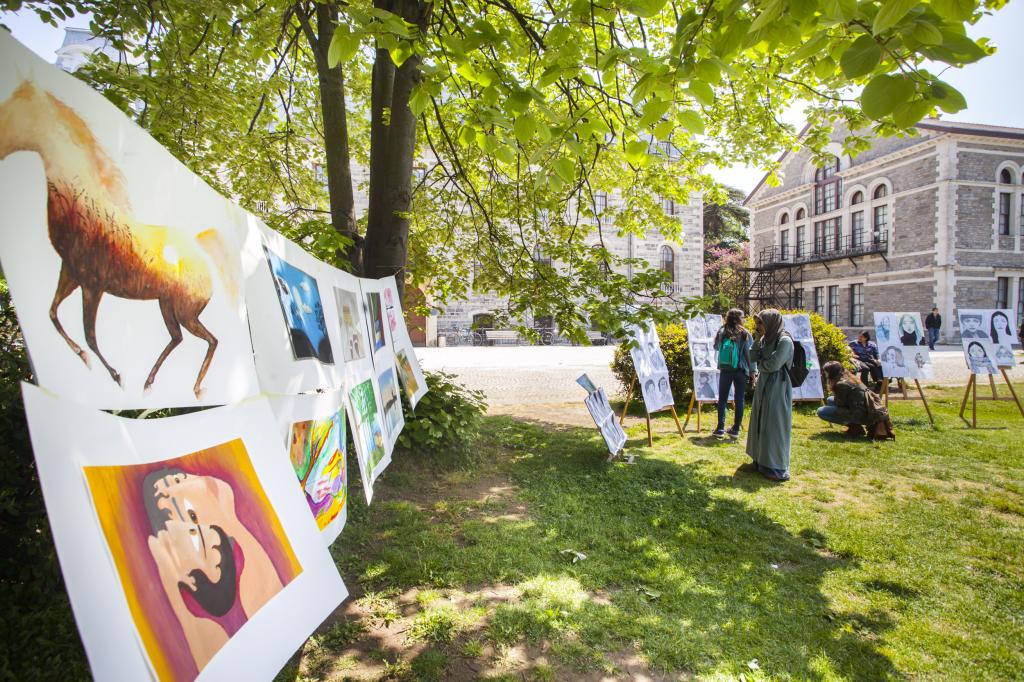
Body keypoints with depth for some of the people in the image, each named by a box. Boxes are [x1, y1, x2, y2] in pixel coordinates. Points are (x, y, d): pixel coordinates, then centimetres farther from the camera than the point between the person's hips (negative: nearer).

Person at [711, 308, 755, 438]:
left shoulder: (721, 332, -2)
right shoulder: (745, 334, -6)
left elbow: (716, 347, 14)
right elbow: (750, 353, -5)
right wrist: (752, 371, 2)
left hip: (725, 370, 1)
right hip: (740, 370, -1)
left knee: (722, 399, 9)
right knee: (739, 399, 8)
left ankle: (720, 428, 7)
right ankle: (736, 429, 10)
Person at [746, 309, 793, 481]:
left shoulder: (784, 340, -16)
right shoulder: (765, 339, 8)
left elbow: (773, 365, -21)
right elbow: (752, 359, 5)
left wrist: (760, 364, -2)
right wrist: (757, 340, -4)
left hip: (777, 388, -8)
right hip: (763, 385, 8)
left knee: (774, 425, -3)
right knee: (760, 423, 15)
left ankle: (777, 468, 6)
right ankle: (762, 459, 28)